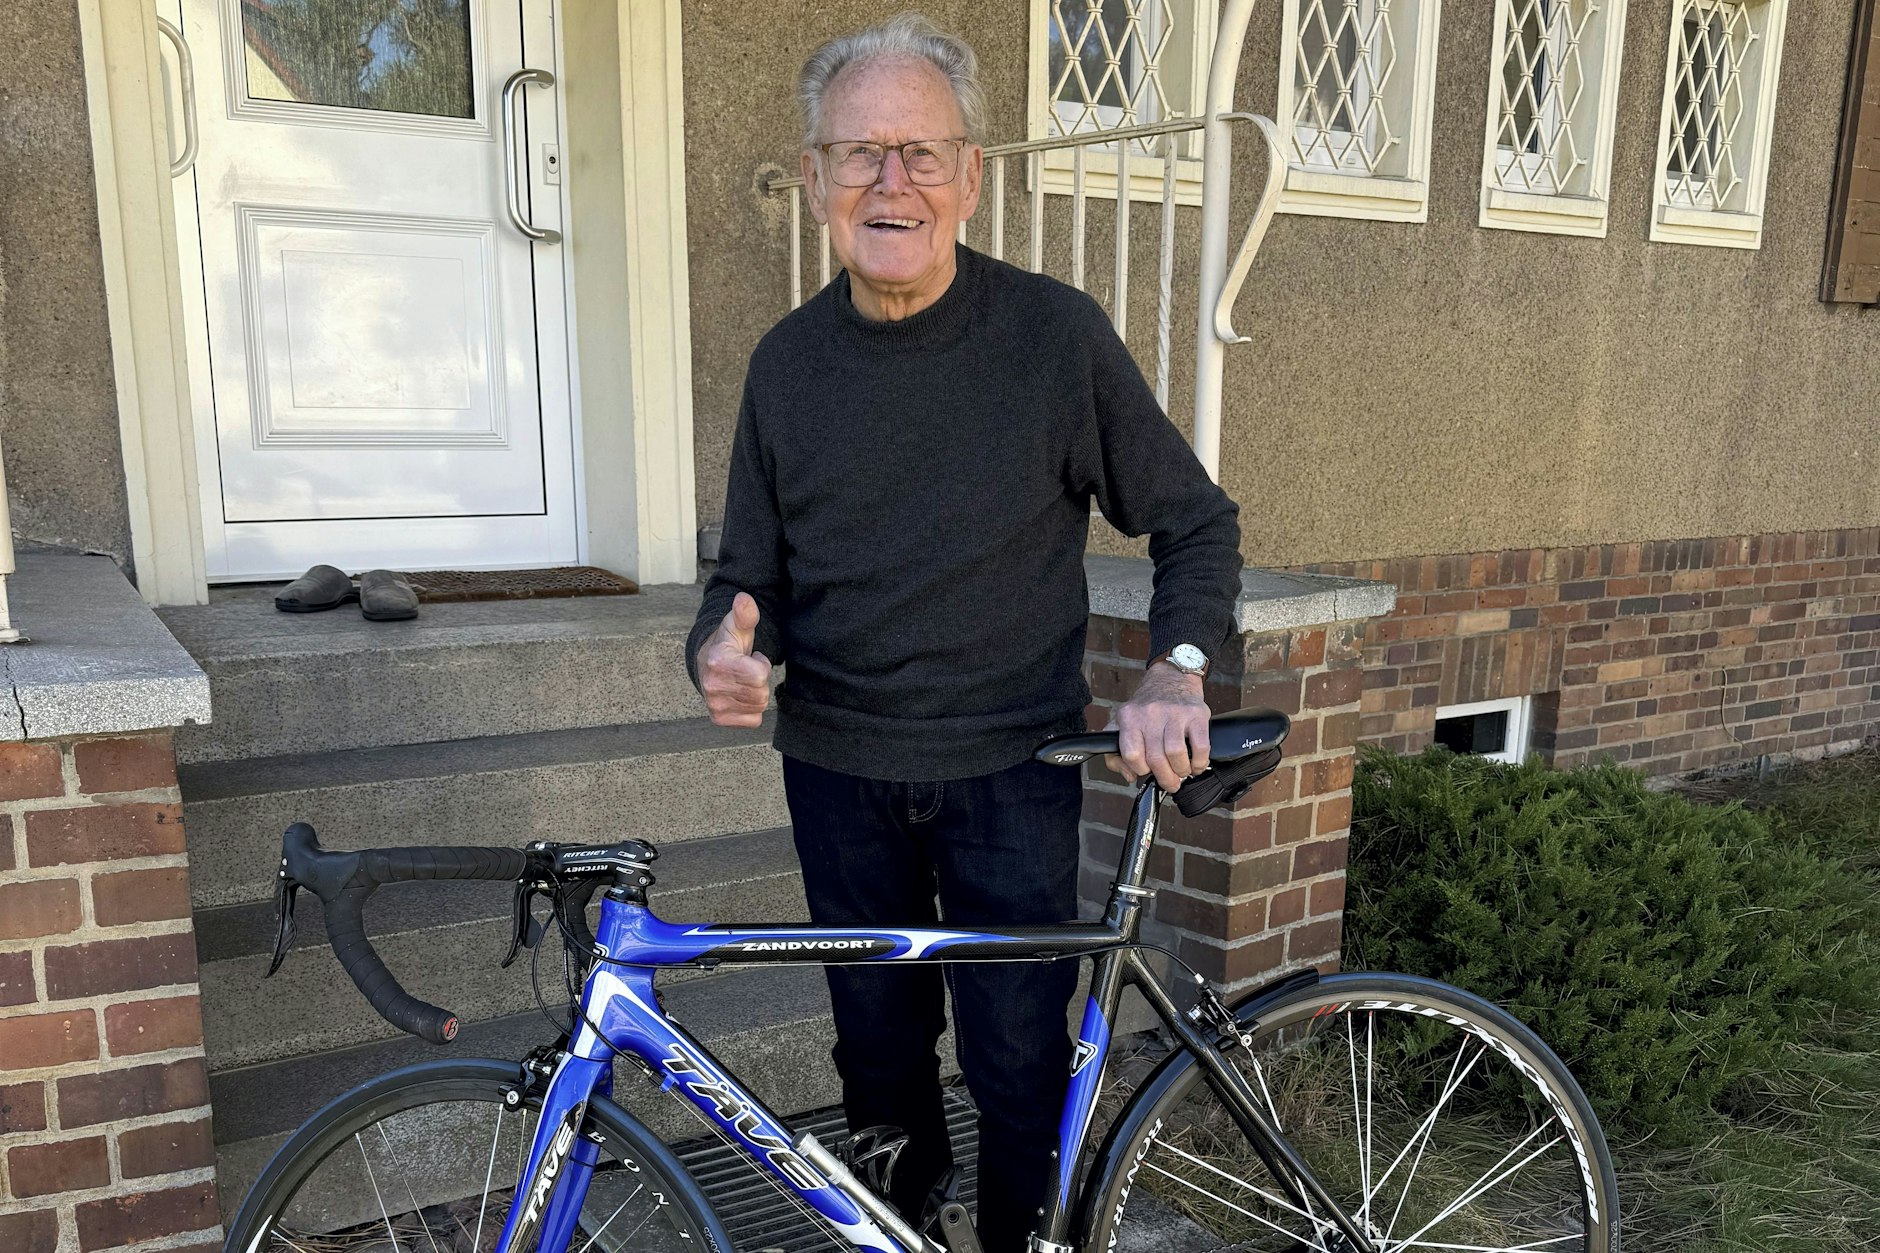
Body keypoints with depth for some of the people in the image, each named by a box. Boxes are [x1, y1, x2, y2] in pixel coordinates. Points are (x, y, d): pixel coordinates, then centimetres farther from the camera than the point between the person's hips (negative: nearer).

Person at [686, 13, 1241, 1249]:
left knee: (1020, 1062, 5)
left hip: (1009, 771, -3)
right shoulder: (788, 359, 1)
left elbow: (1198, 523, 0)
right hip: (839, 772, 3)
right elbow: (750, 572, 9)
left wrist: (1176, 673, -16)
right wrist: (724, 647, -14)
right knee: (878, 1045, 17)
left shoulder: (1056, 333, -8)